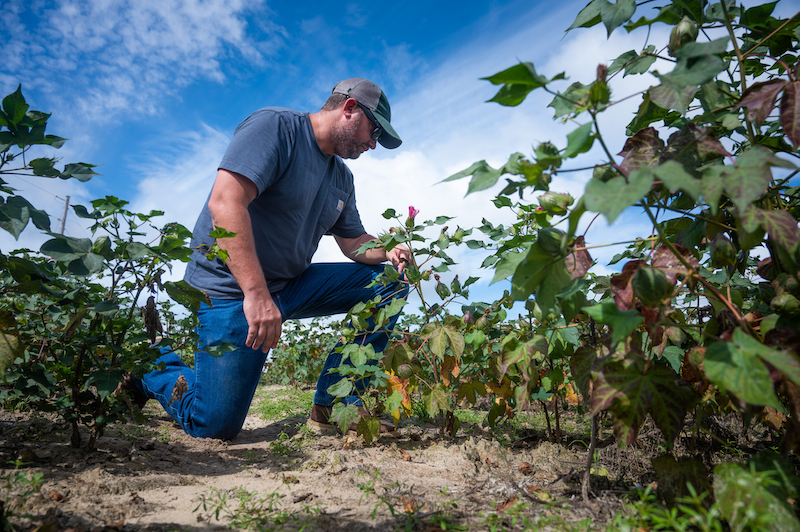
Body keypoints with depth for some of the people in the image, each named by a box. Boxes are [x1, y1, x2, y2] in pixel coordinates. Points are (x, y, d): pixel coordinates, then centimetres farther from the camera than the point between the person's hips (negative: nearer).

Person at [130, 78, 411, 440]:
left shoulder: (342, 178, 13)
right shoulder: (275, 126, -13)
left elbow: (353, 242, 17)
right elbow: (225, 202, -25)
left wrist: (388, 251, -6)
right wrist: (257, 293, -31)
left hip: (293, 285, 8)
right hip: (232, 287, -8)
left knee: (390, 283, -3)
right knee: (215, 426, -12)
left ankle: (335, 403, -3)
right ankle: (153, 366, 19)